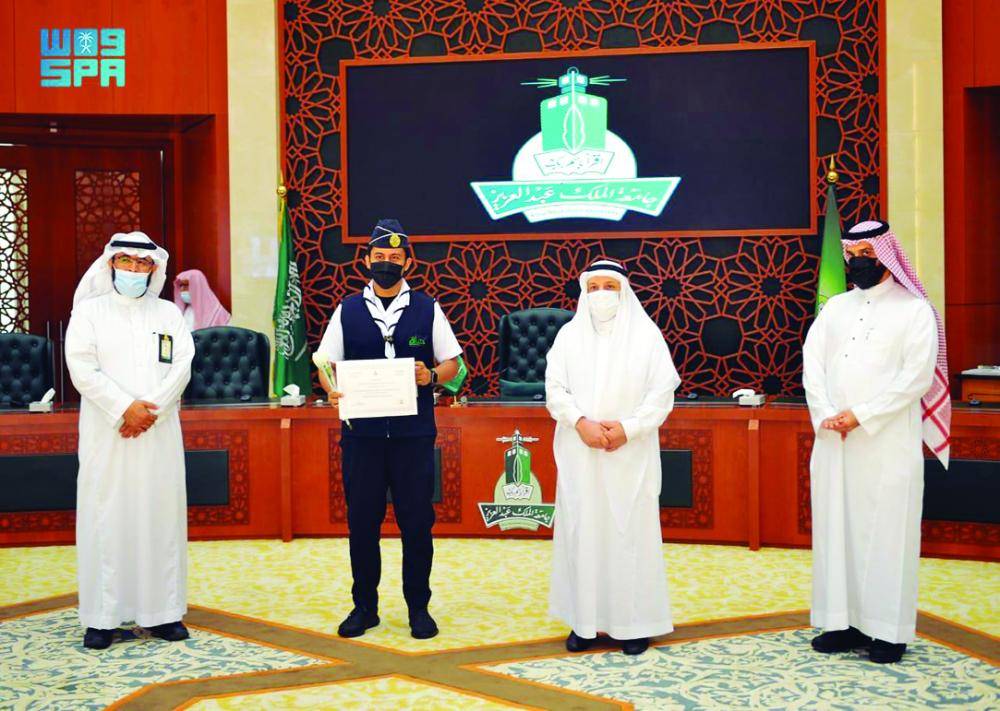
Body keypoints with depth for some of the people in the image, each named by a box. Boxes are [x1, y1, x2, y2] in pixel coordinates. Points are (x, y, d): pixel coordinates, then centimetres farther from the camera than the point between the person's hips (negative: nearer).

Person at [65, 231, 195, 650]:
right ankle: (101, 616, 3)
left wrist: (152, 410, -12)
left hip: (159, 434, 2)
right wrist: (125, 408, -13)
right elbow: (81, 368, -5)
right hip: (107, 434, -2)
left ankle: (162, 612, 8)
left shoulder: (169, 313, 12)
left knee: (162, 518, 2)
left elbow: (182, 365, 2)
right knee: (105, 518, -2)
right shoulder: (88, 311, 6)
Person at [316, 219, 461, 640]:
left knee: (417, 522, 3)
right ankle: (364, 606, 20)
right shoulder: (348, 310, 8)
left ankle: (418, 607, 17)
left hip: (414, 432, -1)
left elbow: (452, 363, 9)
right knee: (361, 521, 6)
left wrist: (431, 376, -12)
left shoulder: (426, 309, 6)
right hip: (361, 431, 1)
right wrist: (333, 390, -12)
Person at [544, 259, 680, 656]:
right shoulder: (568, 335, 8)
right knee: (582, 531, 3)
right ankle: (585, 620, 11)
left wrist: (628, 427, -14)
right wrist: (581, 422, -14)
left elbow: (663, 391, -3)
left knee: (630, 532, -1)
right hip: (580, 455, 2)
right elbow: (554, 388, 1)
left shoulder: (646, 335, 2)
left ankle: (633, 622, 8)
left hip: (630, 454, -2)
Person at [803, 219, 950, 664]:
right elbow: (812, 362, 6)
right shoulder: (835, 307, 14)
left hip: (888, 443, -5)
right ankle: (844, 622, 15)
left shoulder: (914, 309, -1)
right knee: (837, 528, 6)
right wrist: (825, 415, -10)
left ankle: (888, 630, 7)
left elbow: (917, 377, -10)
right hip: (835, 443, 5)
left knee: (887, 532, -1)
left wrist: (859, 416, -15)